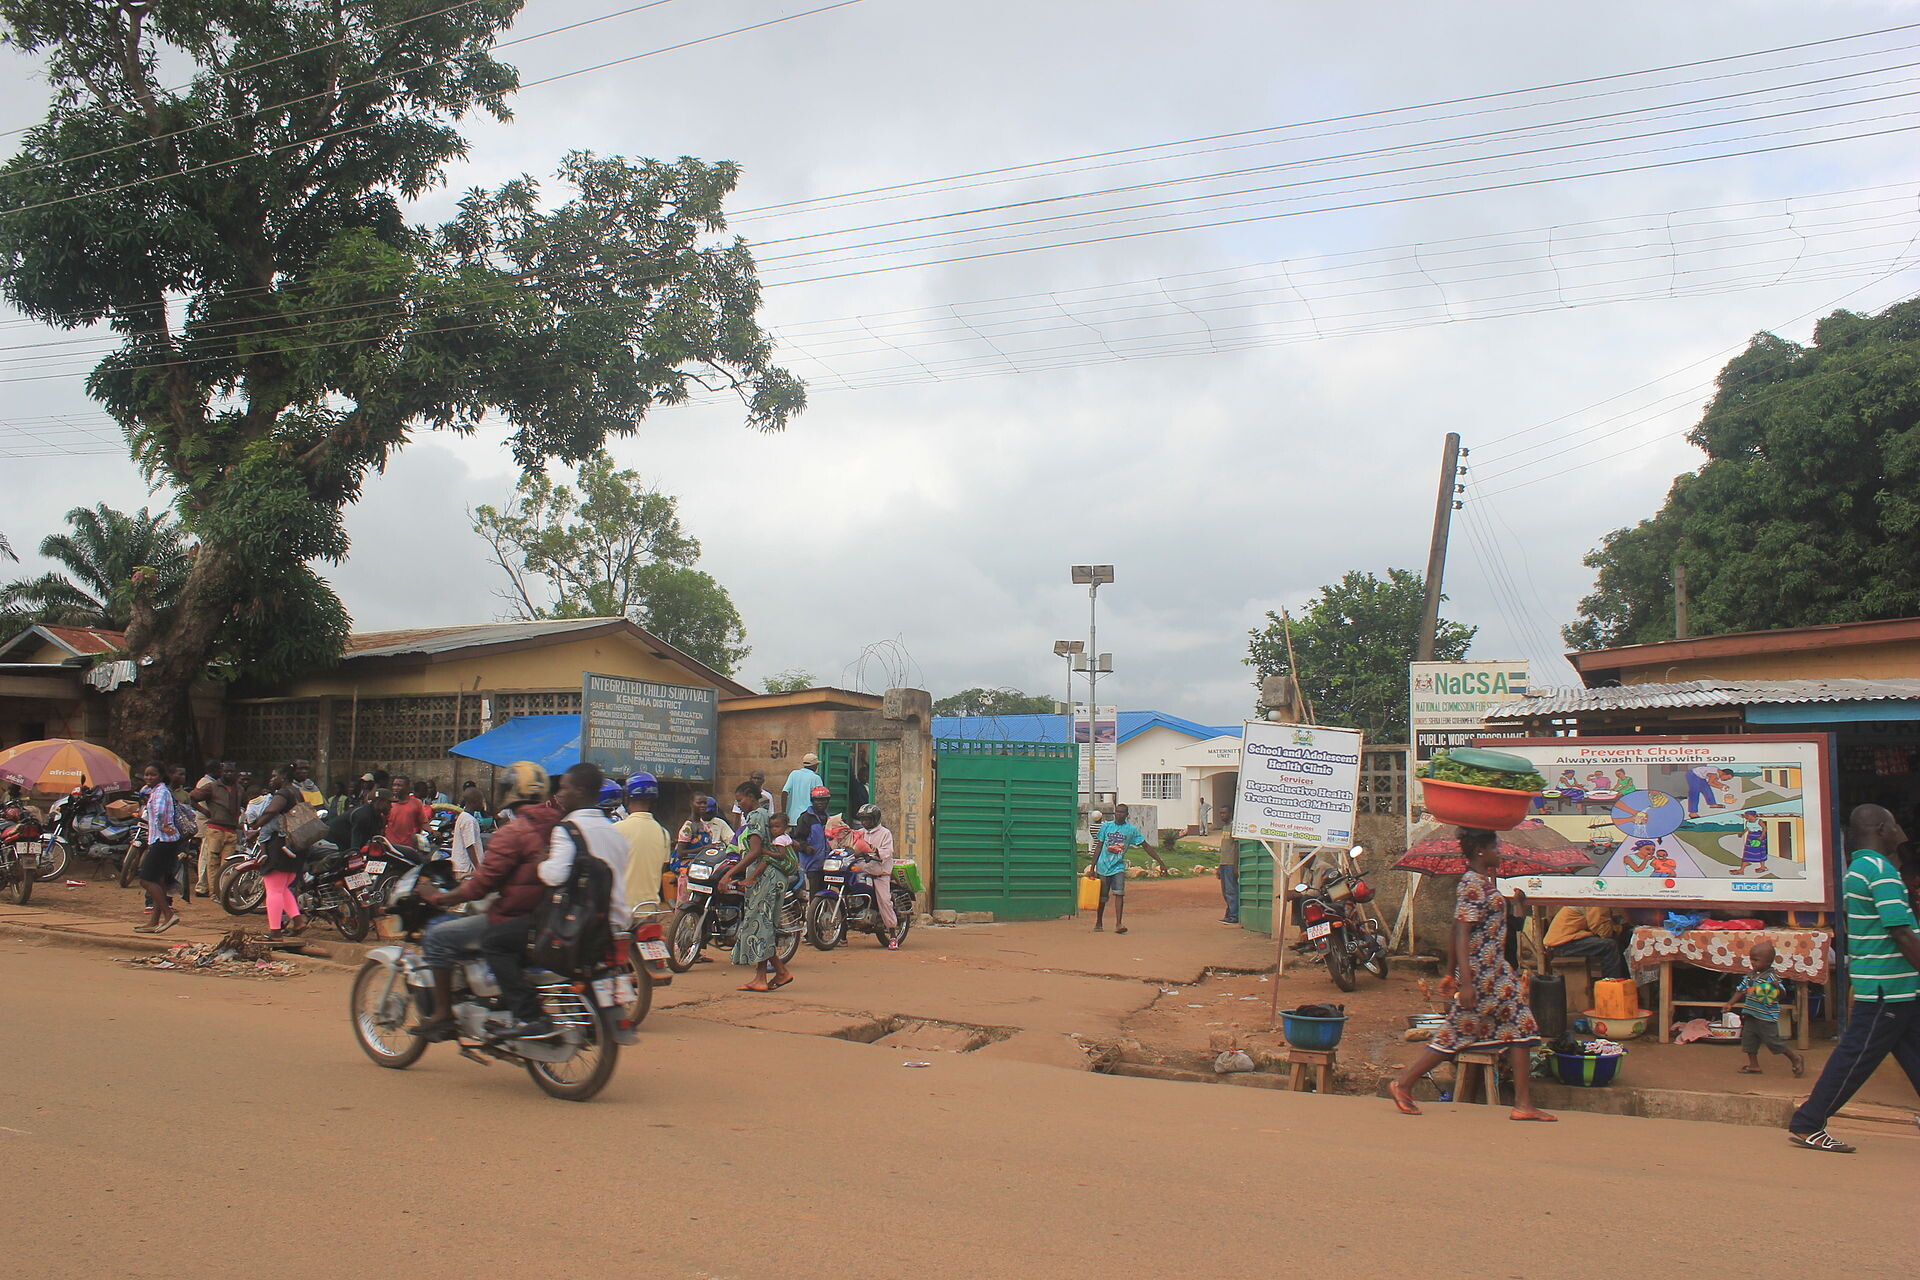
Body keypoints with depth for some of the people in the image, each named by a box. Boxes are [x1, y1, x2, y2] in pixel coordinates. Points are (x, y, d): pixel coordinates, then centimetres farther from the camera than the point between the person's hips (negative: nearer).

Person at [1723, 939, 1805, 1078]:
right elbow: (1741, 990, 13)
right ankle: (1753, 1065, 18)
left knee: (1773, 1040, 0)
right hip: (1751, 1015, 7)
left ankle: (1795, 1058, 21)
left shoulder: (1773, 976, -14)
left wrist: (1777, 985, -39)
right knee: (1748, 1039, 7)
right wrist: (1730, 1003, 8)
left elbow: (1782, 994, -19)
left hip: (1767, 1017, -7)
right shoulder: (1751, 976, 7)